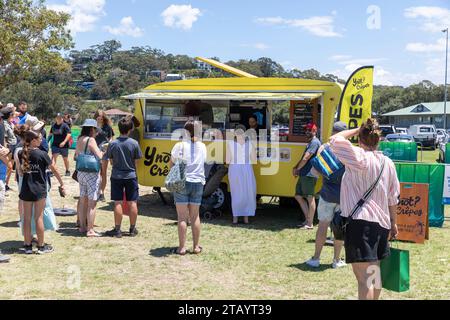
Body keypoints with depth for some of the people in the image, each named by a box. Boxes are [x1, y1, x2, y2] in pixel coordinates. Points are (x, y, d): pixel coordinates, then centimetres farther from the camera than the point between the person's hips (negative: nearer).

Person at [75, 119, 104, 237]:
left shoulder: (79, 140, 7)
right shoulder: (91, 140, -15)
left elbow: (76, 156, 15)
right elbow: (99, 156, -20)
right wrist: (103, 152, -1)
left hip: (81, 173, 8)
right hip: (92, 174, -8)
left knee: (83, 201, 16)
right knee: (92, 203, -2)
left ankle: (82, 227, 25)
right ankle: (90, 230, 0)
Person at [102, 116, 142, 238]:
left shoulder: (113, 144, -7)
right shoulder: (134, 143, -9)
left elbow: (105, 160, 0)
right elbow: (136, 162, -2)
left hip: (116, 176, 0)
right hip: (131, 176, 0)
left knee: (118, 203, 4)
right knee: (132, 203, 8)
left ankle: (117, 230, 8)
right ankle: (132, 229, 16)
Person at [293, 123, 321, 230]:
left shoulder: (315, 142, -11)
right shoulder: (311, 142, 21)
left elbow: (305, 158, -17)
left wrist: (297, 169, -4)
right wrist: (296, 168, 8)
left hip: (309, 175, -11)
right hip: (304, 174, 11)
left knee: (310, 198, -4)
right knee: (298, 196, 14)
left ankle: (310, 224, 2)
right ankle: (308, 219, 21)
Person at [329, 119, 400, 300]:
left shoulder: (360, 157, -11)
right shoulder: (388, 163, 9)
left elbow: (335, 140, -16)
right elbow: (393, 197, 15)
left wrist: (355, 130, -2)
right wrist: (393, 222, 26)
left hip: (360, 223, -8)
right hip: (382, 223, 8)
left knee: (364, 277, -10)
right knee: (374, 273, 24)